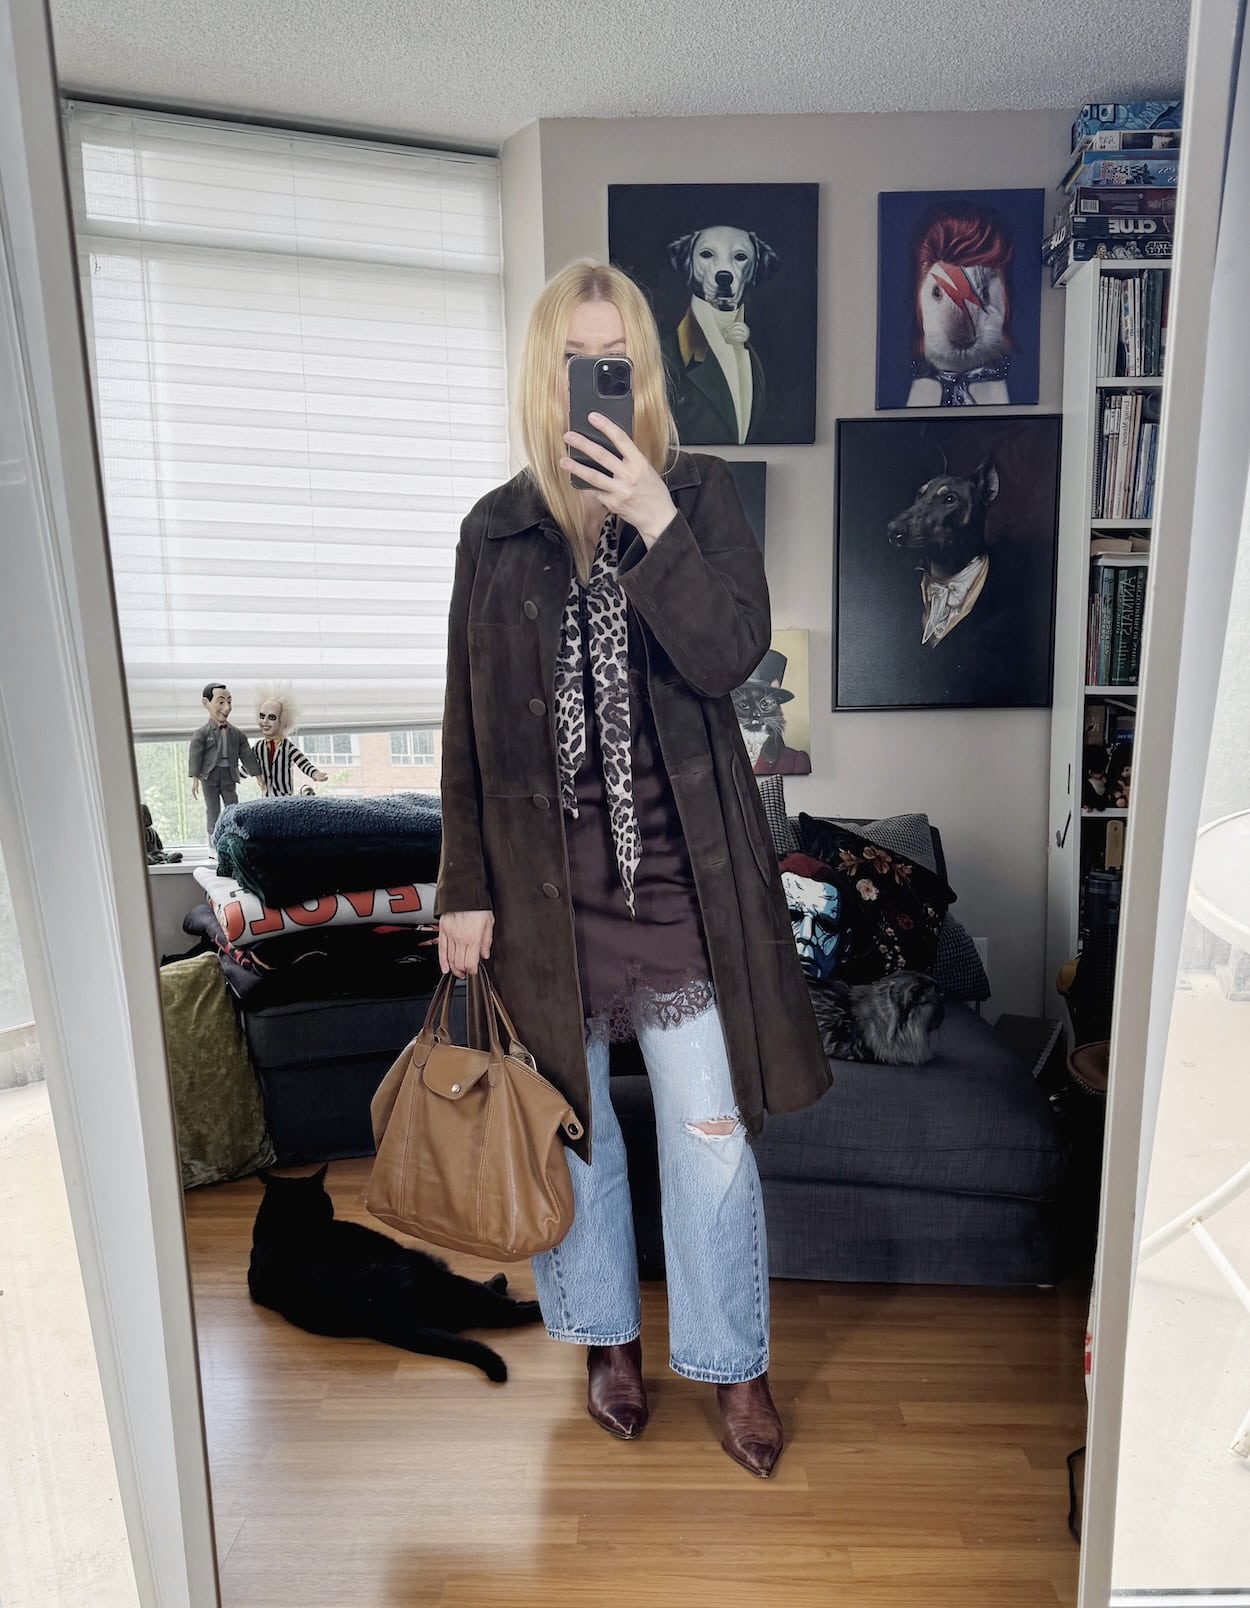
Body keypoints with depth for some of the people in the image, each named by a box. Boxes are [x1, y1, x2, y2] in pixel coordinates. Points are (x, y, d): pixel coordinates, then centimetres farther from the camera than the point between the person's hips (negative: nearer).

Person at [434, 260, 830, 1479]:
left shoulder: (699, 493, 0)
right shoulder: (497, 528, 4)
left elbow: (731, 655, -13)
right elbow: (468, 723, 3)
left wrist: (654, 522, -23)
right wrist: (465, 888, 0)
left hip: (678, 869, -1)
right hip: (544, 875, 2)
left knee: (710, 1128, 6)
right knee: (571, 1119, 16)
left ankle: (733, 1362, 31)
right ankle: (609, 1337, 40)